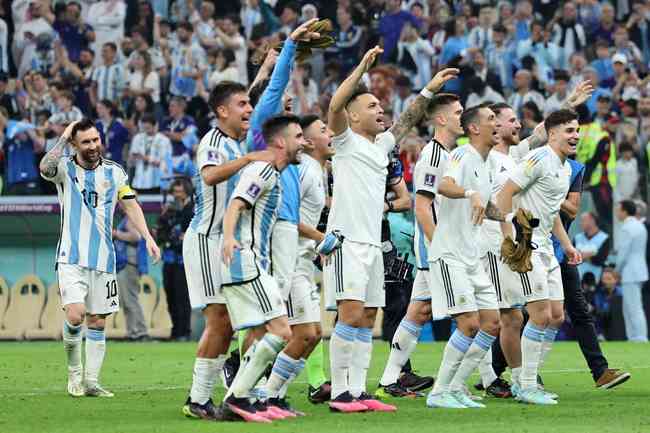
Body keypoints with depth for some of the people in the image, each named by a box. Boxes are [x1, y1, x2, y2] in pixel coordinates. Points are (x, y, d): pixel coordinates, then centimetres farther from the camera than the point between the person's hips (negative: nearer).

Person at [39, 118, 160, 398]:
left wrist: (147, 237, 4)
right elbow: (45, 168, -25)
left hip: (103, 259, 4)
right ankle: (74, 371, 4)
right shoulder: (65, 169, -3)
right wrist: (63, 138, -18)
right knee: (75, 315, -18)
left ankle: (91, 382, 10)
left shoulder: (114, 172, 7)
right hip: (71, 258, -4)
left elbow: (130, 206, 14)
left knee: (97, 322, 4)